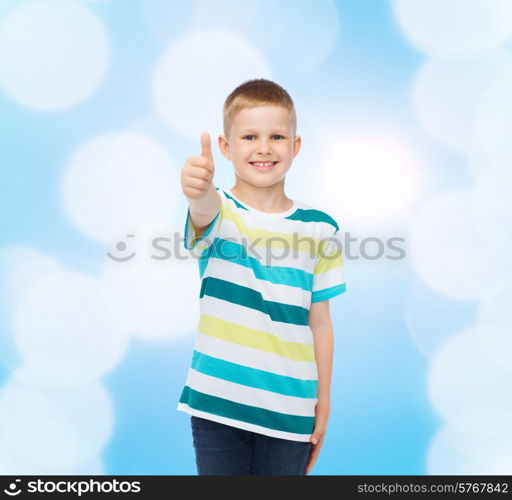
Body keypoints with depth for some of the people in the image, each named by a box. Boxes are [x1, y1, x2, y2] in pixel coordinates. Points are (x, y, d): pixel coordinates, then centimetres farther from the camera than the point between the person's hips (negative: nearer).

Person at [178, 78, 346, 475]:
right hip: (218, 403, -1)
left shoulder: (320, 229, -1)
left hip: (290, 411, 2)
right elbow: (205, 212, -32)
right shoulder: (218, 212, -5)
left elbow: (319, 322, 3)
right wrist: (200, 190, -54)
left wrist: (323, 401, 7)